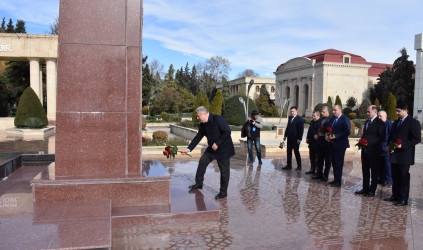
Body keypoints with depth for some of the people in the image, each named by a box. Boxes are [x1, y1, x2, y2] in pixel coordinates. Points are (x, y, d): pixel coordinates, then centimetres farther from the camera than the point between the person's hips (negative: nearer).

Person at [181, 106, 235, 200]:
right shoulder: (202, 125, 3)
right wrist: (188, 149, 1)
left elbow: (227, 132, -23)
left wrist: (217, 143, -23)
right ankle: (199, 184, 23)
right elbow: (198, 137, 7)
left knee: (224, 171, 0)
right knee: (202, 161, 6)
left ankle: (223, 192, 14)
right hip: (212, 148, 7)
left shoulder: (217, 119, -21)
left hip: (223, 148, -7)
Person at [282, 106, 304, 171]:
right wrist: (285, 135, 15)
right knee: (288, 152, 10)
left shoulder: (299, 119, -10)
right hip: (289, 138, 7)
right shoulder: (290, 118, 12)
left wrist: (299, 139, -17)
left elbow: (301, 129, -13)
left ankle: (299, 166, 11)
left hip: (295, 139, -7)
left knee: (296, 152, 0)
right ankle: (289, 165, 19)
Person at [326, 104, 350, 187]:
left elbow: (347, 132, -18)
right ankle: (336, 179, 22)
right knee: (334, 162, 12)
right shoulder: (332, 119, 13)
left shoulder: (345, 119, -10)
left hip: (340, 144, -7)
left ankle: (338, 181, 4)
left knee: (338, 163, -3)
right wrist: (327, 136, -1)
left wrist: (335, 136, -21)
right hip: (333, 144, 8)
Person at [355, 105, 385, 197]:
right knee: (365, 170, 14)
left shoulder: (379, 123, -11)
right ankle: (365, 189, 25)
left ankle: (372, 191, 11)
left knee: (374, 171, 3)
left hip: (374, 151, -8)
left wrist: (368, 142, -20)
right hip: (365, 150, 8)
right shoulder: (367, 122, 15)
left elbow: (381, 137, -16)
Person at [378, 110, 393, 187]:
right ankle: (381, 179, 25)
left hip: (386, 148, -7)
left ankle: (389, 181, 10)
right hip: (379, 148, 7)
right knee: (381, 165, 14)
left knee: (387, 165, 0)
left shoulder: (389, 124, -9)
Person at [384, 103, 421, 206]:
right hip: (394, 155, 7)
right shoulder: (396, 122, 16)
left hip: (404, 155, -7)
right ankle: (395, 195, 24)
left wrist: (403, 145, -20)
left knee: (404, 177, -1)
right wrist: (389, 145, 7)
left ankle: (403, 199, 7)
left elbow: (417, 139, -13)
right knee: (395, 176, 14)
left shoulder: (413, 122, -8)